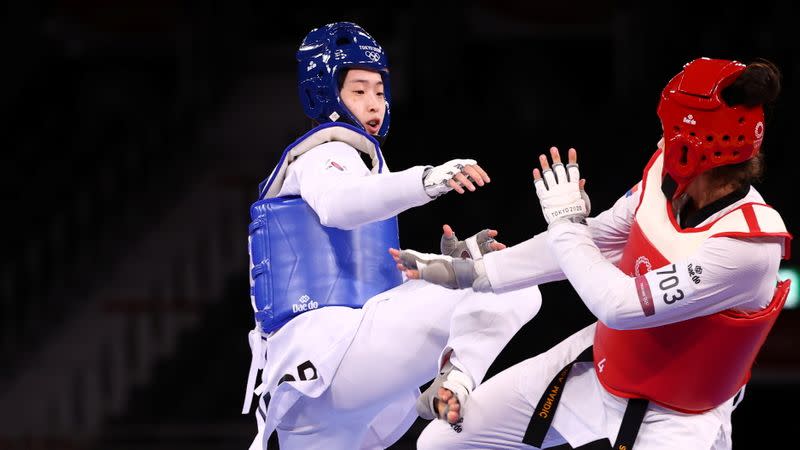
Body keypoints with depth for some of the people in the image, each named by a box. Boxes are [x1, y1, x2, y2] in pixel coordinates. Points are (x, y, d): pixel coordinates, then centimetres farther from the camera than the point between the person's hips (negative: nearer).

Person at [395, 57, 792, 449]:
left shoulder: (750, 244, -31)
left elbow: (619, 305, -30)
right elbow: (591, 242, 5)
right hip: (595, 370, 7)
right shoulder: (666, 174, -10)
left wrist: (565, 222, -15)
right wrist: (465, 271, 6)